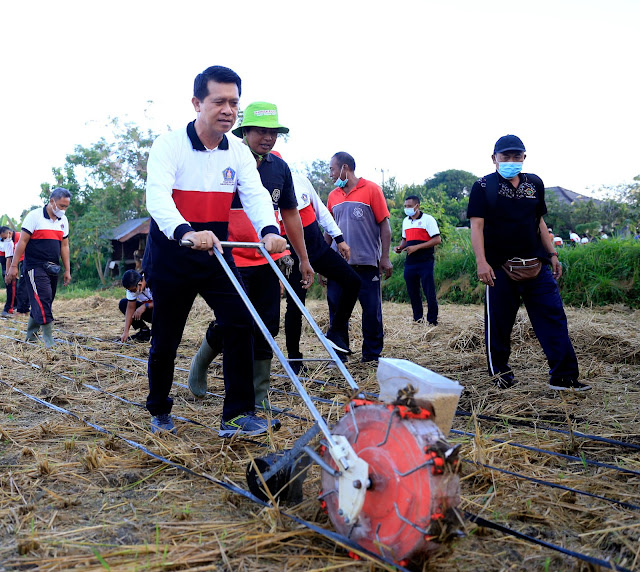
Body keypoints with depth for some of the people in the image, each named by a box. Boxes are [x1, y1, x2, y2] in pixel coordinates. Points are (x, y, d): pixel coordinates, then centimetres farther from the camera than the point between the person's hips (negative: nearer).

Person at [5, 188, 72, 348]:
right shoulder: (35, 216, -8)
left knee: (43, 303, 11)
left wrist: (67, 270, 13)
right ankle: (49, 340, -13)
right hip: (35, 267, -7)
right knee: (42, 300, -14)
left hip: (52, 268, 7)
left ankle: (31, 335, 25)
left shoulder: (63, 221, 11)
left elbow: (64, 246, 15)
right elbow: (22, 241, -8)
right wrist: (14, 265, -12)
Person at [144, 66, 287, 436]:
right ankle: (160, 411, 31)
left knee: (241, 322, -11)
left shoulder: (239, 152, 1)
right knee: (166, 337, 8)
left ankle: (238, 414, -2)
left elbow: (255, 194, -13)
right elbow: (158, 196, -28)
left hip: (216, 253, 4)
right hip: (171, 255, -3)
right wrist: (187, 232, -48)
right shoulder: (169, 145, -13)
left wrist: (269, 230, -35)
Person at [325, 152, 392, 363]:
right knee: (336, 309, 5)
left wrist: (385, 257, -10)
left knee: (372, 310, 1)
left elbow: (384, 225, -3)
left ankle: (372, 355, 14)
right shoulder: (333, 196, 12)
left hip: (367, 263, -4)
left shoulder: (371, 190, -1)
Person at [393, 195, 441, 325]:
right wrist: (400, 247, 4)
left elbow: (437, 240, -11)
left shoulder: (428, 219, -5)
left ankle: (432, 321, 4)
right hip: (410, 263, 6)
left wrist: (417, 247, -17)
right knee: (412, 293, 9)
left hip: (425, 263, -6)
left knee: (429, 293, -4)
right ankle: (418, 319, 20)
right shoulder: (406, 221, 15)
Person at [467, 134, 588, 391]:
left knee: (553, 317, -1)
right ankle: (501, 372, 21)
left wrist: (552, 254, 14)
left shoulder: (535, 184, 13)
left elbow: (539, 221, 20)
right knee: (499, 322, 3)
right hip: (499, 267, -4)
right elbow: (477, 226, -8)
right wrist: (481, 261, -18)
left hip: (536, 264, 4)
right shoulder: (483, 187, -1)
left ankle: (564, 376, 3)